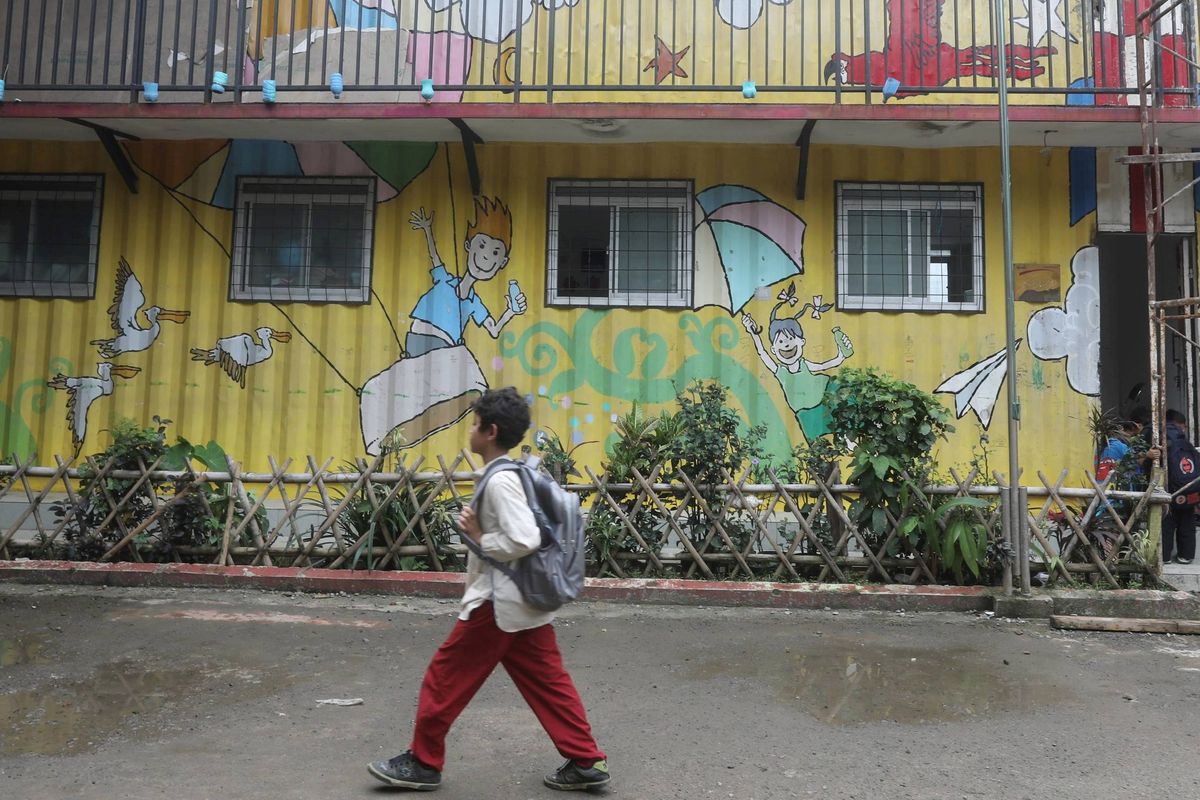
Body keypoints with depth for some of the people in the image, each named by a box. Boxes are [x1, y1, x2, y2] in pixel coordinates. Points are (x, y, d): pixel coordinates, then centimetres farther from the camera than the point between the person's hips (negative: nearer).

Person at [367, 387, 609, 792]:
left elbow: (524, 539, -29)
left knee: (445, 679, 6)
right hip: (526, 602, 9)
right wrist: (482, 532, 8)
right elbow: (529, 532, 17)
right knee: (548, 684, 12)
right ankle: (586, 761, 15)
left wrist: (479, 537, -15)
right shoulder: (520, 473, 10)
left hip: (497, 603, -9)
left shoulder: (500, 480, -19)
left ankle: (422, 763, 20)